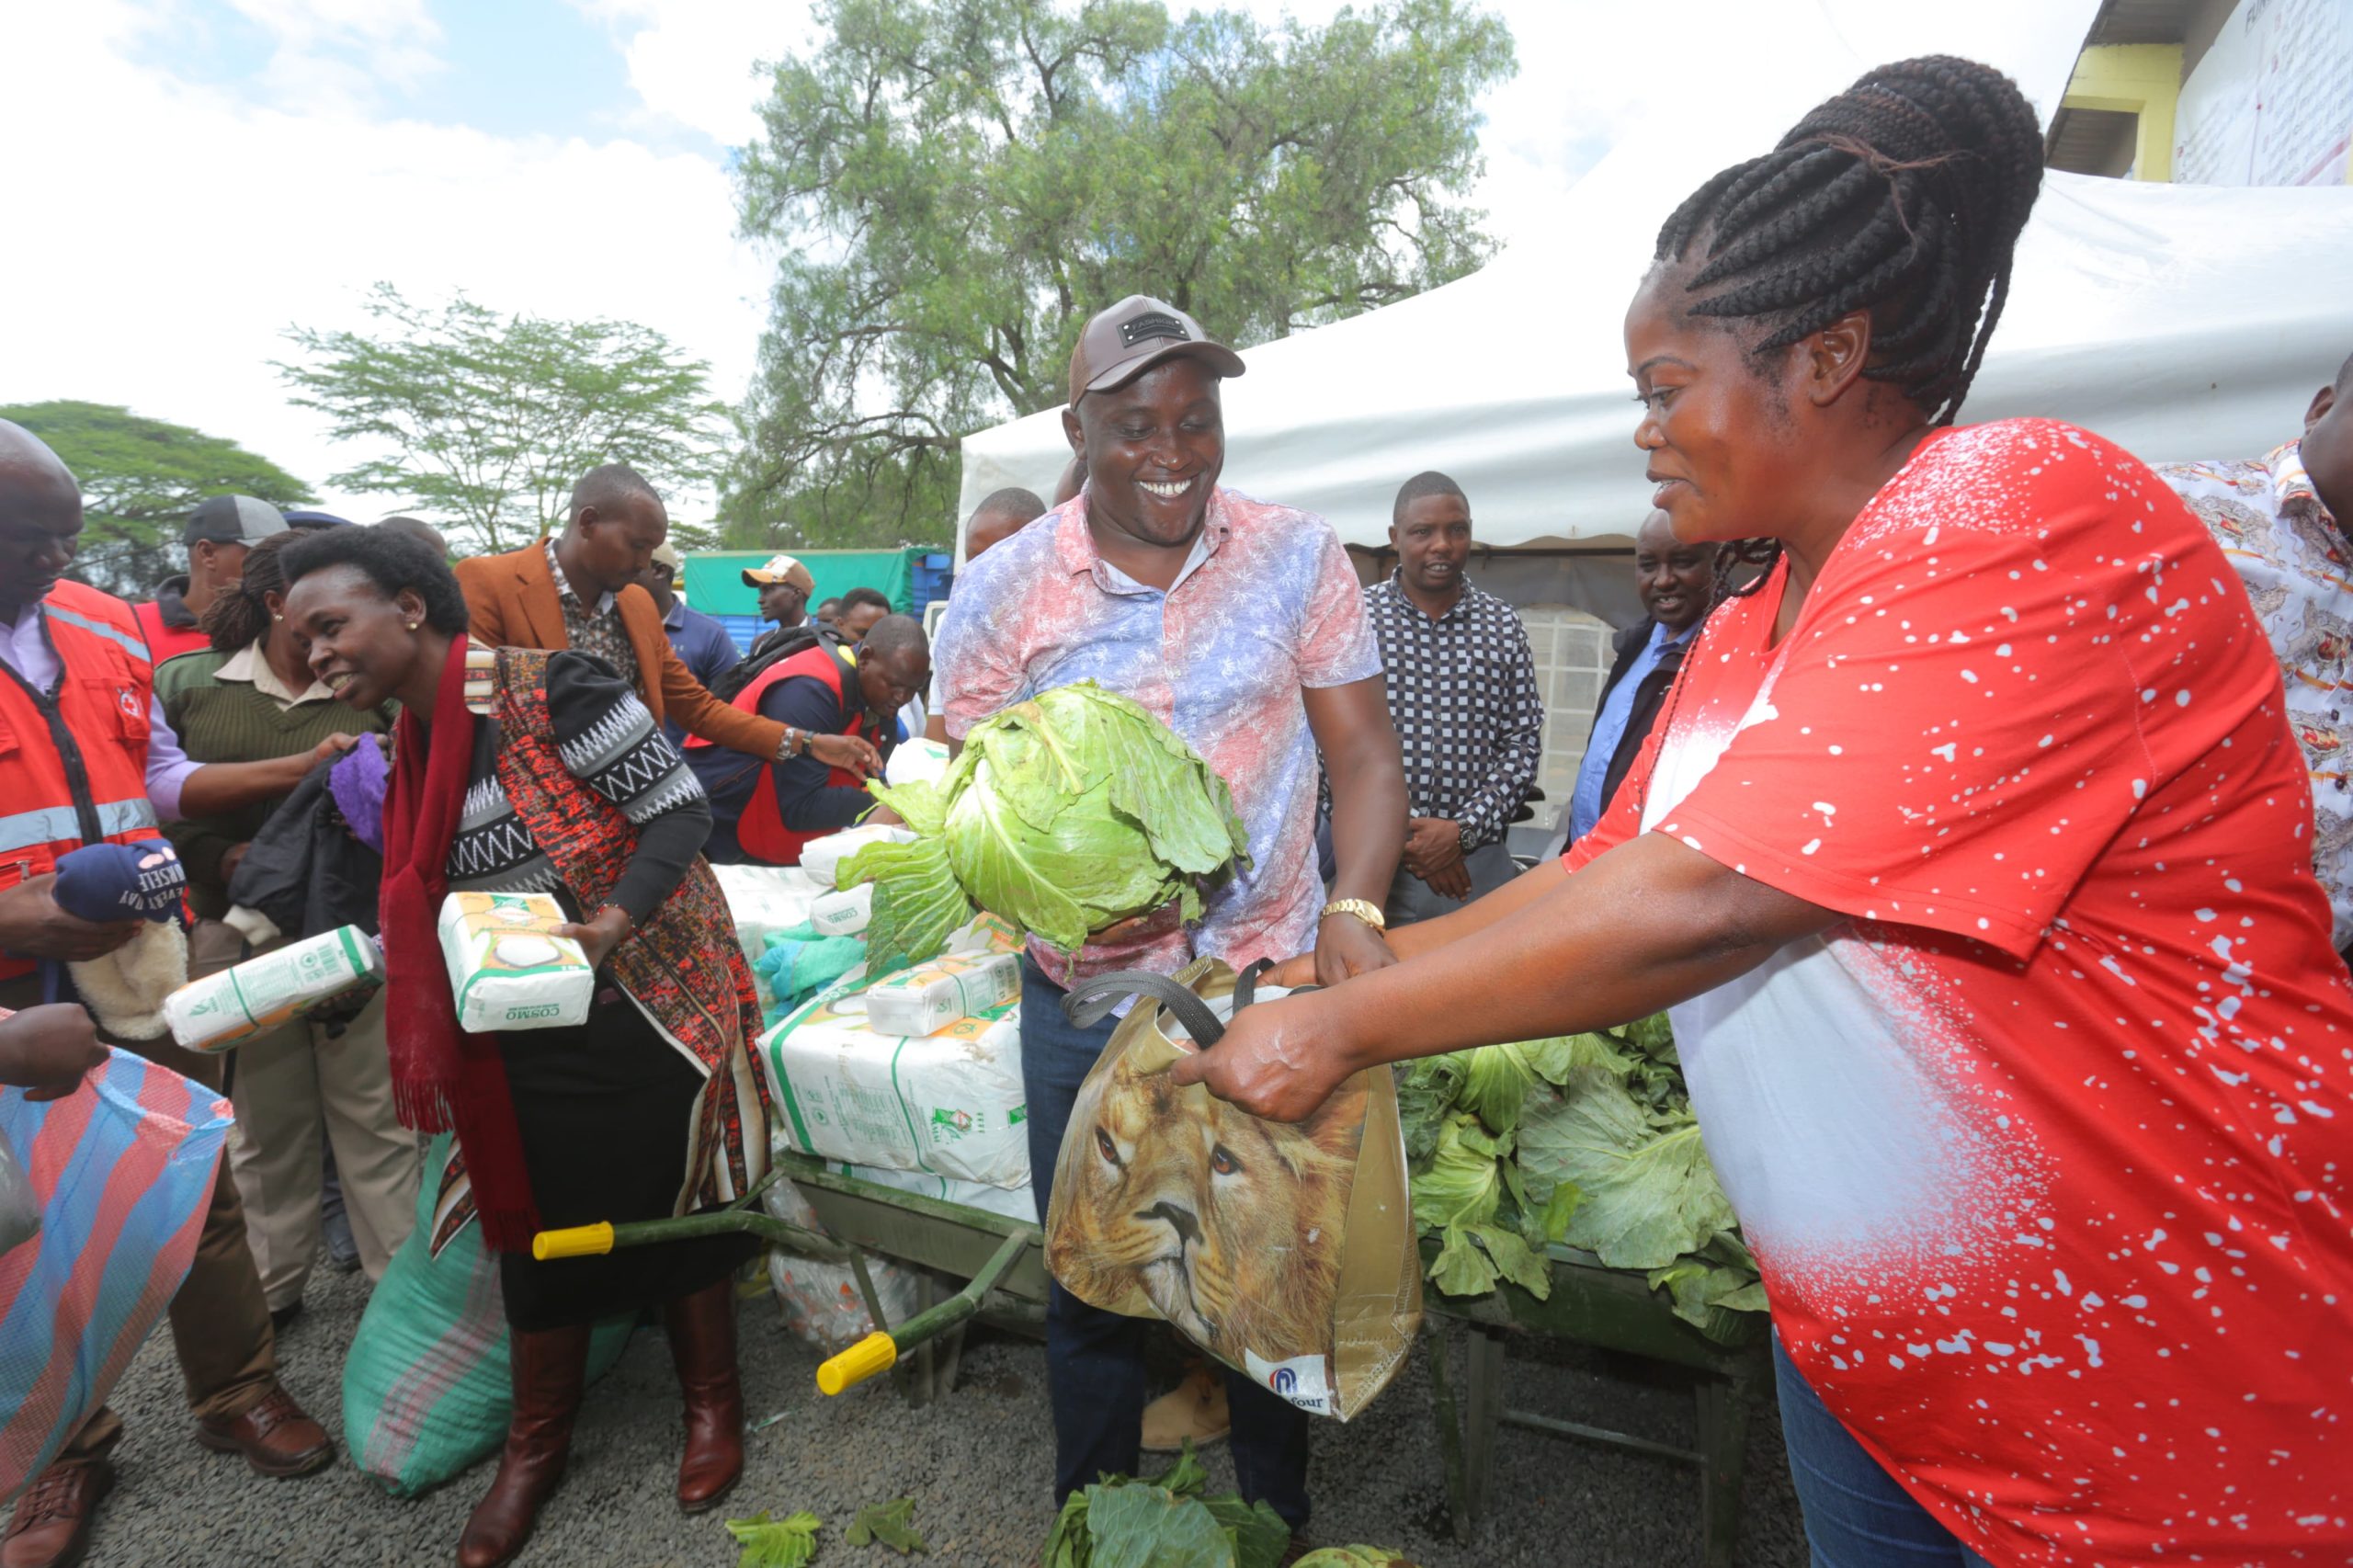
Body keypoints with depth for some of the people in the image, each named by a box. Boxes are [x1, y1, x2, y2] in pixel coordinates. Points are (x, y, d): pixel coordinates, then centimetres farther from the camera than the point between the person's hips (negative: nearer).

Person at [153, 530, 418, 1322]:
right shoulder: (188, 684, 4)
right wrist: (224, 861, -10)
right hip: (238, 932, 2)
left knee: (374, 1115, 4)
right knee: (263, 1122, 14)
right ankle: (270, 1285, 32)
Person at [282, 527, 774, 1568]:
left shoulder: (552, 691, -19)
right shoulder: (411, 752, 6)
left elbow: (680, 806, -19)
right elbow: (439, 915, 14)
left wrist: (609, 928, -29)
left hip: (644, 1004, -6)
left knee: (674, 1205, 9)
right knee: (538, 1220, 16)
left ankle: (712, 1404, 34)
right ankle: (536, 1444, 38)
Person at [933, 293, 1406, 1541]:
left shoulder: (1298, 558, -3)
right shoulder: (1001, 592, -4)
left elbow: (1366, 760, -2)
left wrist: (1354, 906, -20)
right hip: (1088, 1003, 0)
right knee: (1094, 1288, 16)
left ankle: (1280, 1527, 46)